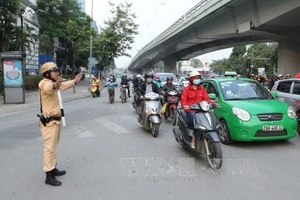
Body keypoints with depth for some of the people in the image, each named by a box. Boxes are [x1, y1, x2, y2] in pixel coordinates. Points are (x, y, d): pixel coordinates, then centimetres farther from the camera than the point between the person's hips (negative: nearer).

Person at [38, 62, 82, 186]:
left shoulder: (52, 83, 14)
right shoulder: (45, 83, -17)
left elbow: (62, 86, 35)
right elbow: (49, 88, -44)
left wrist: (74, 81, 45)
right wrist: (55, 85, -66)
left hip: (55, 120, 10)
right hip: (49, 122, -10)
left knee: (53, 147, 18)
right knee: (50, 148, -8)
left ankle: (53, 168, 30)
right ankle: (49, 176, -3)